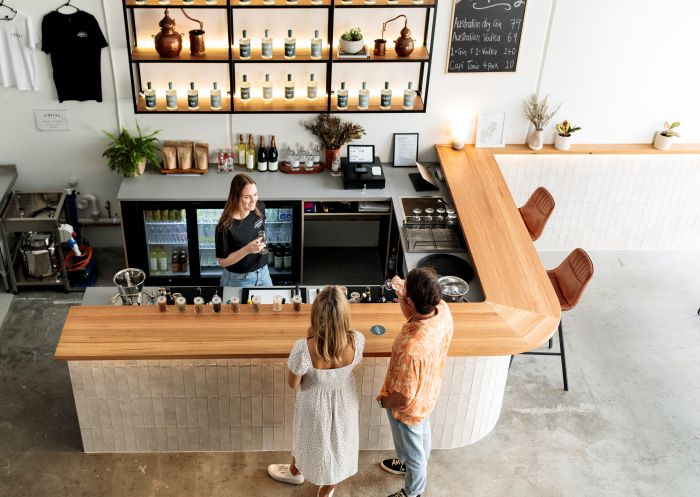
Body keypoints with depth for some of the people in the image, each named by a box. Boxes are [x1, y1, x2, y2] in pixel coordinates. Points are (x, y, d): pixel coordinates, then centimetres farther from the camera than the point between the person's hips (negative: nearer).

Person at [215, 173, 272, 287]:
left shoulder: (259, 208, -10)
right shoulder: (226, 226, -26)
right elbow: (222, 261, -20)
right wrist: (247, 250, -31)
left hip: (264, 273, 6)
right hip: (239, 280, -6)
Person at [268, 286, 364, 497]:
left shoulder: (304, 348, -38)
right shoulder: (357, 341, -30)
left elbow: (293, 383, -17)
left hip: (315, 405, -1)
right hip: (344, 402, 2)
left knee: (308, 438, 31)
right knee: (338, 442, 28)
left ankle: (295, 471, 63)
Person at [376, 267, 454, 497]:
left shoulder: (412, 348, -46)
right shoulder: (443, 310, -24)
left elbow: (403, 397, -33)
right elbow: (430, 301, 5)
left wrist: (383, 402, -13)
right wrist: (403, 288, -5)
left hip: (409, 408, -7)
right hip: (427, 395, 7)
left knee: (411, 449, 22)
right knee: (421, 434, 35)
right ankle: (411, 463, 65)